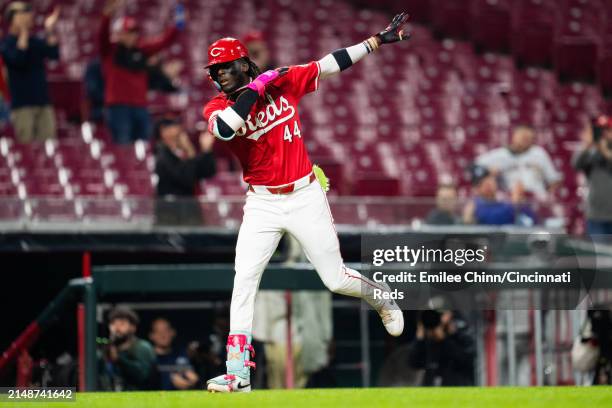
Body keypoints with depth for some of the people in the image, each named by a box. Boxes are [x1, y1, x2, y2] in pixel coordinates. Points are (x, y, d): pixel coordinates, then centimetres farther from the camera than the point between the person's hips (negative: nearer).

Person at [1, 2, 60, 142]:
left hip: (43, 101, 5)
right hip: (23, 103, -5)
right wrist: (23, 32, -23)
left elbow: (54, 54, 1)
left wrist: (50, 30, -5)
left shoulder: (35, 41, 13)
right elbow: (17, 59, -21)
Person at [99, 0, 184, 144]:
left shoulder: (141, 50, 14)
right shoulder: (110, 50, 0)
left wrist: (177, 27, -6)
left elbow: (163, 42, 11)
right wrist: (107, 15, -35)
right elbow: (103, 35, -17)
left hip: (140, 106, 6)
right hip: (118, 106, -6)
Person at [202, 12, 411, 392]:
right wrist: (257, 87, -26)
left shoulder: (285, 81, -3)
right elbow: (225, 129, -30)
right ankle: (238, 374, -12)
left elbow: (332, 64, 3)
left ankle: (382, 296, 38)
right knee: (244, 281, -13)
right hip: (262, 204, 0)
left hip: (306, 197, 0)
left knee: (336, 278, 4)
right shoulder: (218, 107, -7)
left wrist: (379, 40, 4)